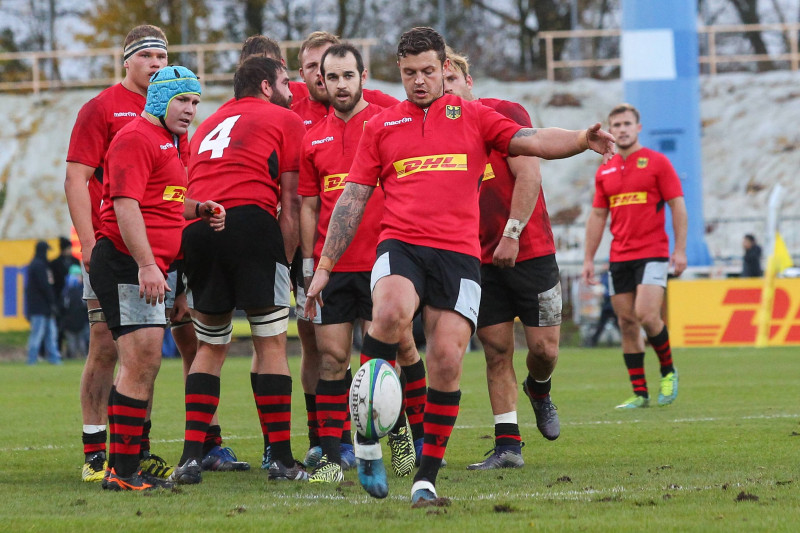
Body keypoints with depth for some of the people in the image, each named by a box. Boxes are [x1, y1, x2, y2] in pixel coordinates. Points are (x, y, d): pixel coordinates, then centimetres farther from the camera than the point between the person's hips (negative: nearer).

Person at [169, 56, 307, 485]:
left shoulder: (209, 124, 30)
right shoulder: (284, 120, 14)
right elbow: (291, 201, 5)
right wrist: (285, 258, 6)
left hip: (196, 231, 5)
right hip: (250, 221, -5)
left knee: (211, 347, 15)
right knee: (271, 342, 1)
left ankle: (191, 456, 5)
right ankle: (281, 459, -1)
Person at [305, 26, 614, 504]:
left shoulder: (473, 116, 13)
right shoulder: (381, 127, 16)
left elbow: (533, 142, 1)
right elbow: (353, 199, 17)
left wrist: (582, 140, -19)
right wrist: (324, 267, 13)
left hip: (458, 253, 0)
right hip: (400, 244, 0)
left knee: (448, 362, -10)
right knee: (391, 313, -32)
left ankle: (428, 476, 3)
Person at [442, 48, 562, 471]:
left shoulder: (504, 114, -6)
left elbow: (528, 175, -13)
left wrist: (512, 234, -18)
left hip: (529, 251, -4)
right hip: (481, 260, 4)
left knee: (544, 348, -4)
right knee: (496, 352, -2)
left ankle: (539, 389, 30)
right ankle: (507, 446, -1)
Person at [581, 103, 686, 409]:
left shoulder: (657, 162, 0)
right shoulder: (605, 171, 12)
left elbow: (677, 205, -2)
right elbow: (597, 216, 16)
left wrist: (680, 249, -10)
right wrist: (588, 259, 11)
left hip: (652, 253, -5)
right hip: (619, 257, 5)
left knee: (646, 315, -18)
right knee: (627, 323, 1)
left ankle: (668, 370, 6)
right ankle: (639, 393, 5)